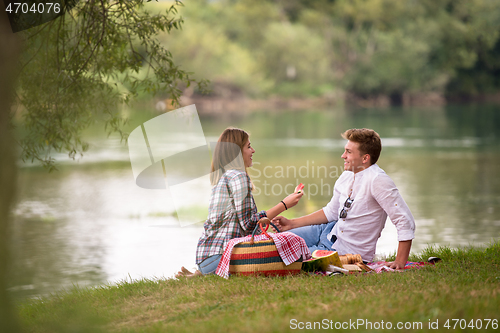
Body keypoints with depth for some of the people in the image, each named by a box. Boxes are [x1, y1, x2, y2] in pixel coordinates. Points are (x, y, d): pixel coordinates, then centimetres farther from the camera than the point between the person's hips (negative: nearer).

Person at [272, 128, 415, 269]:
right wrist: (292, 223, 10)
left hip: (348, 251, -8)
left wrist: (400, 262, -29)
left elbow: (405, 221, -26)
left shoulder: (377, 180, -25)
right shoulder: (347, 175, 1)